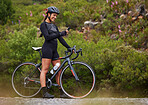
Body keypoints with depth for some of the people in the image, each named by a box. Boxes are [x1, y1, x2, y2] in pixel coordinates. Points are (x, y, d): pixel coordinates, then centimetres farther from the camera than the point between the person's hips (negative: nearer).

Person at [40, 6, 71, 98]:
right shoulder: (43, 25, -1)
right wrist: (61, 33, -20)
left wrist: (69, 47, 8)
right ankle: (45, 92, -14)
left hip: (54, 50, 8)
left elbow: (60, 39, 18)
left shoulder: (54, 26, 22)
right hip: (47, 48, -8)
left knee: (59, 71, 4)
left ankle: (62, 92, 6)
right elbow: (47, 37, -15)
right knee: (45, 70, -9)